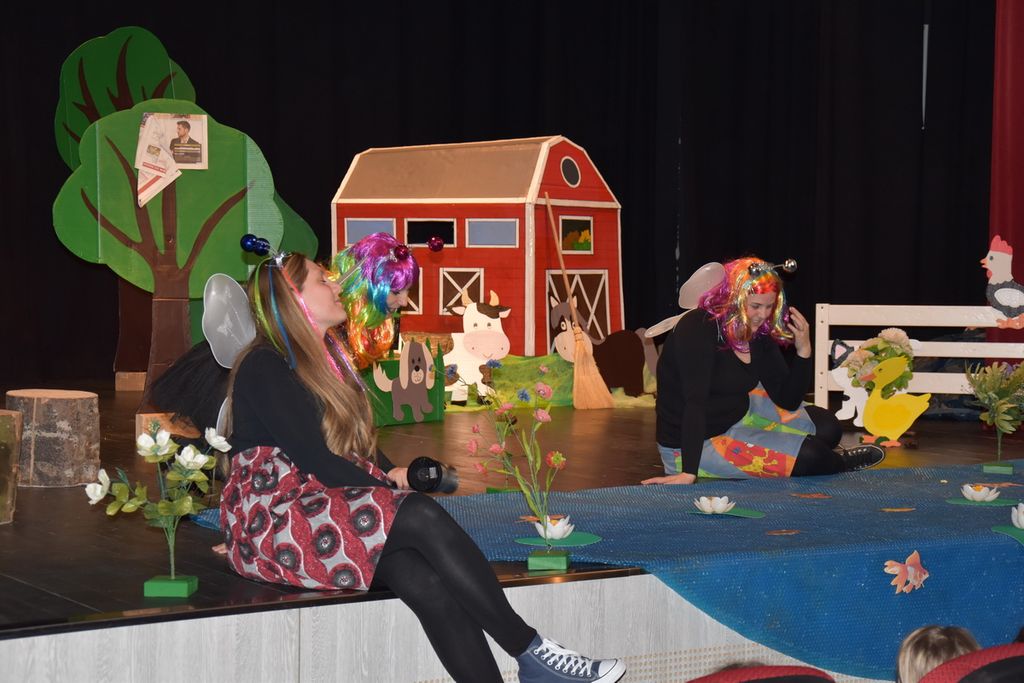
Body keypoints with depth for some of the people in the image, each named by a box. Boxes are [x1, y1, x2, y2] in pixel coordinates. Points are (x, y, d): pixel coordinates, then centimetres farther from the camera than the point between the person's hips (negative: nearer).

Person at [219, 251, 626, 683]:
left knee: (425, 583, -24)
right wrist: (389, 484, -9)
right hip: (272, 524, -7)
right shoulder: (263, 368, -9)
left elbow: (361, 448, 15)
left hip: (324, 510, 7)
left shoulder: (325, 361, 18)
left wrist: (396, 478, -4)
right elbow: (316, 462, -16)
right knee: (420, 517, -28)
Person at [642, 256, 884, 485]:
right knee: (809, 457, -15)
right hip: (697, 443, -9)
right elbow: (695, 403, -32)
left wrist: (803, 351, -15)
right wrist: (688, 473, -38)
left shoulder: (759, 335, -1)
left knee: (827, 427, 7)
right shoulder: (698, 329, -24)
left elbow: (788, 401, 1)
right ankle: (838, 463, 17)